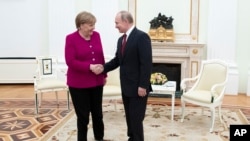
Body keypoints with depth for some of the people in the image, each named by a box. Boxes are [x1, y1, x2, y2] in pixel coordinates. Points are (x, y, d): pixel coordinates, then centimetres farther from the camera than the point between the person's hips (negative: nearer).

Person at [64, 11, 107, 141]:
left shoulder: (96, 35, 3)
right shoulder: (71, 38, -11)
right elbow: (70, 61, -17)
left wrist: (104, 74, 13)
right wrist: (90, 67, -24)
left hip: (96, 81, 5)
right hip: (78, 83, -4)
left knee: (97, 112, 15)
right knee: (83, 115, 6)